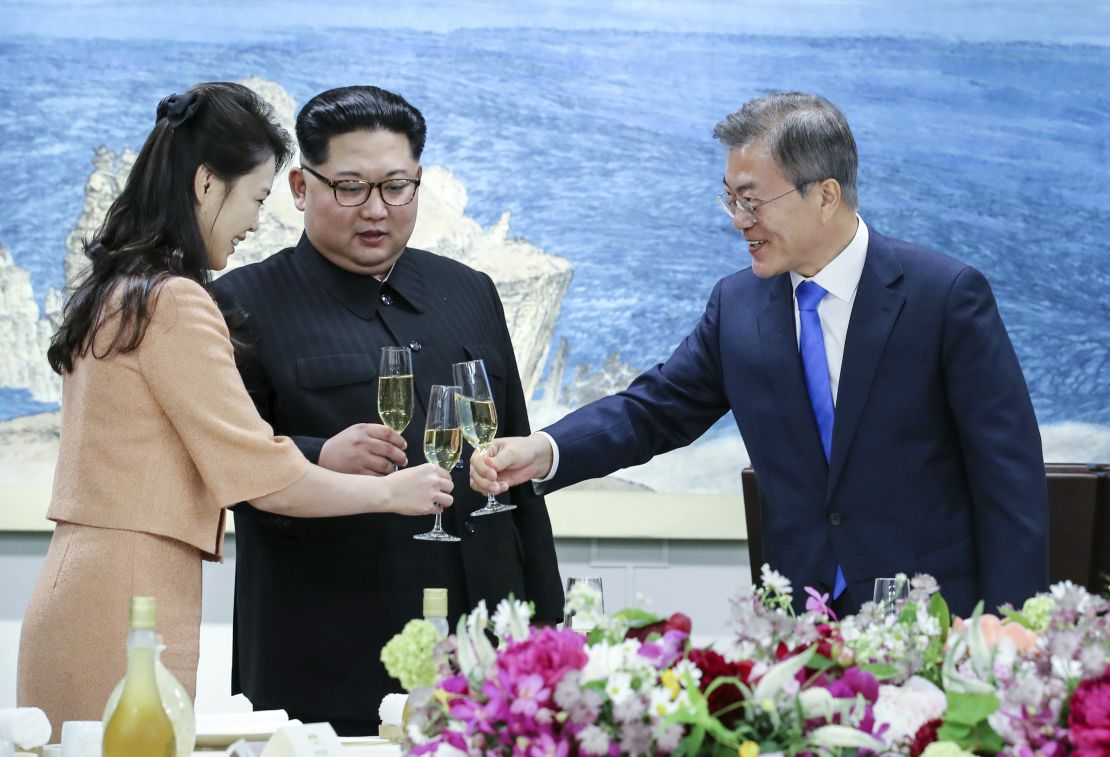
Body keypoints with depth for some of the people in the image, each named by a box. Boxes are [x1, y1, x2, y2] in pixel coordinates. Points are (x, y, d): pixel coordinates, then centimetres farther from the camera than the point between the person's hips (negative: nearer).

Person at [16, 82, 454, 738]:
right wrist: (392, 492, -1)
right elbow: (264, 475, -13)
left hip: (78, 583, 9)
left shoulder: (110, 295, 14)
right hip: (129, 604, -9)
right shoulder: (175, 303, -14)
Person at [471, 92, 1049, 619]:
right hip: (798, 628, 4)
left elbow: (1010, 473, -8)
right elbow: (655, 409, 10)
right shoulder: (736, 306, 5)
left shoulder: (947, 296, -9)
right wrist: (544, 450, -10)